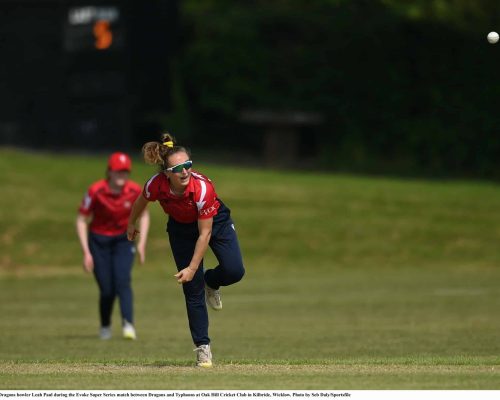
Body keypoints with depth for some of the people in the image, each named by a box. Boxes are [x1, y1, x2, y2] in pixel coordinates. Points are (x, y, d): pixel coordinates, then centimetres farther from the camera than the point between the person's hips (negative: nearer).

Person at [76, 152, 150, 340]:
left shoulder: (135, 191, -13)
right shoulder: (96, 191, -20)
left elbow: (144, 215, 6)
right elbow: (81, 220, -11)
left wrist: (142, 243, -4)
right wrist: (86, 252, -15)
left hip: (123, 240, 1)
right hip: (99, 241, -1)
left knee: (123, 281, -21)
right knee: (107, 290, -3)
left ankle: (128, 325, -30)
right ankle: (105, 327, 22)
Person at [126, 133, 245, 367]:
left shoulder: (202, 187, -37)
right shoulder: (156, 186, -30)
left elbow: (205, 234, -29)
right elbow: (140, 203, -3)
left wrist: (192, 268, -29)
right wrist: (131, 225, 15)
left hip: (215, 221, -2)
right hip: (181, 228, 2)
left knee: (234, 271, -22)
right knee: (193, 289, -4)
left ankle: (211, 282, 14)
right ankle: (202, 347, 6)